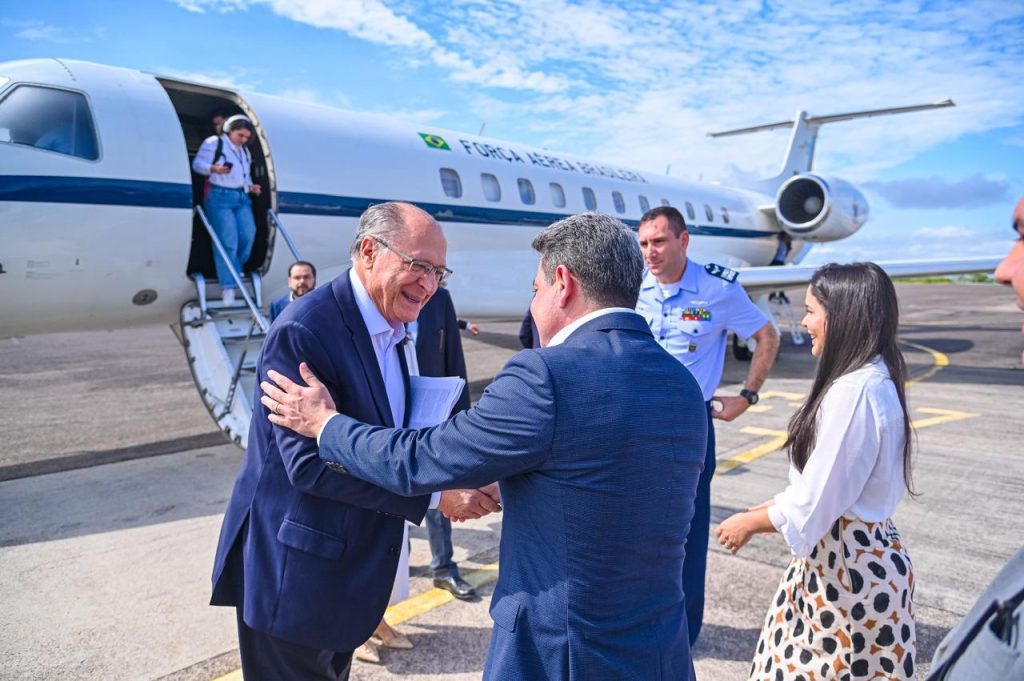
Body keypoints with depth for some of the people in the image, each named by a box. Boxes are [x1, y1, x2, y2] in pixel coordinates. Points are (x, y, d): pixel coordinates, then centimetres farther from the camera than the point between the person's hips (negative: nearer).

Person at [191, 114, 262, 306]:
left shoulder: (245, 151, 21)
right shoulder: (214, 143, -1)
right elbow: (197, 163, -5)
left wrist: (251, 186, 8)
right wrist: (213, 169, -23)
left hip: (242, 198, 7)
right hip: (220, 197, -7)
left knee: (248, 234, -8)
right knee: (227, 241, -13)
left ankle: (234, 271, 16)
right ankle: (228, 287, -13)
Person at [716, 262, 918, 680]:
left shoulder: (855, 392, -25)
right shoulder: (871, 379, 7)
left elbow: (816, 503, -22)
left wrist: (750, 522, -7)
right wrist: (768, 508, 13)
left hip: (848, 564, -9)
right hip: (846, 556, 9)